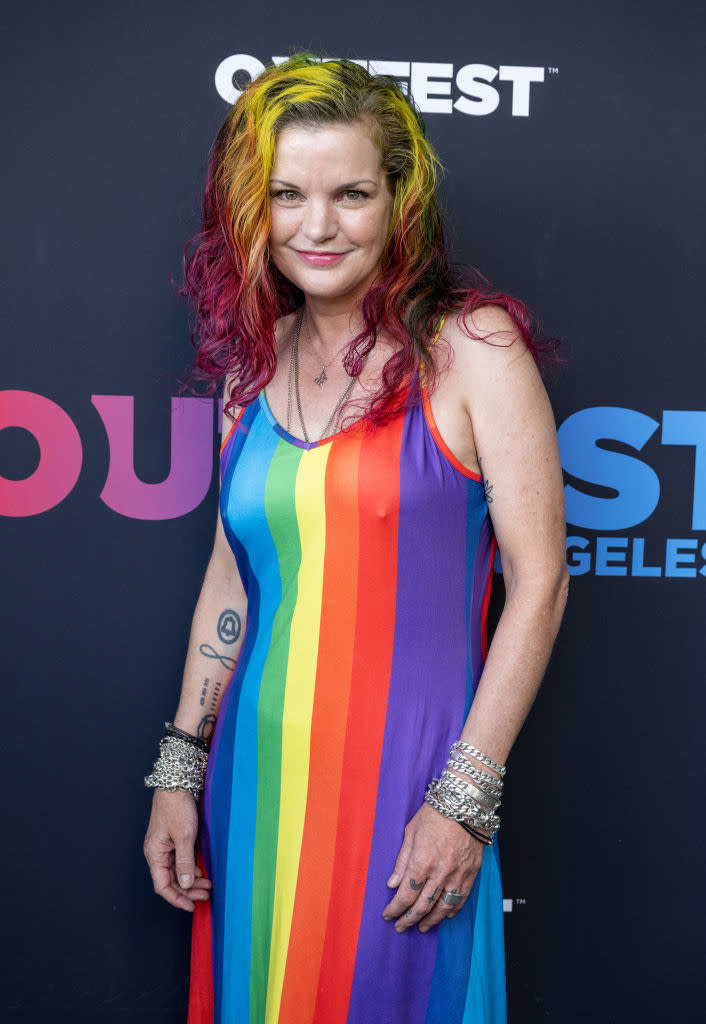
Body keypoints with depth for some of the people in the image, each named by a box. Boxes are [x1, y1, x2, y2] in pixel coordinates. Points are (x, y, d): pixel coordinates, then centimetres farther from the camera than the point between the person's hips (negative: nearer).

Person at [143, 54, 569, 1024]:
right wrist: (180, 770, 10)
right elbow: (231, 574, 12)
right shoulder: (253, 363, 6)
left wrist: (464, 798, -13)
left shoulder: (470, 347, -9)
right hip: (258, 772, 5)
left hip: (406, 777, -4)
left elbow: (539, 579, -11)